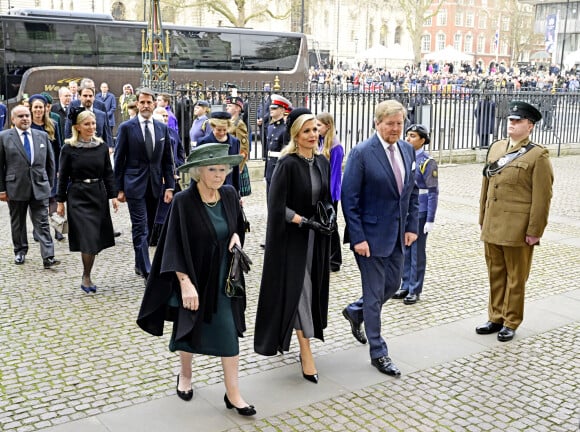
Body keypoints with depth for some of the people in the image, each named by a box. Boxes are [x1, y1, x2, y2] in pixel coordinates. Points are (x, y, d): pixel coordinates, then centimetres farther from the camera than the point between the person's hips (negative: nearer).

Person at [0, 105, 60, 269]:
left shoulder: (42, 136, 7)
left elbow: (50, 162, 12)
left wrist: (49, 184, 9)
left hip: (39, 187, 1)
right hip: (16, 187, -1)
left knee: (42, 224, -3)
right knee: (18, 223, 13)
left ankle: (48, 257, -7)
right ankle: (20, 251, 30)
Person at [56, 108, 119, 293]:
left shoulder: (102, 147, 5)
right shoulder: (69, 149, -3)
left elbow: (108, 174, 8)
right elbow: (63, 176, 0)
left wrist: (113, 195, 2)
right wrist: (60, 201, -1)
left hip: (99, 195, 3)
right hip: (78, 196, -3)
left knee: (96, 239, 5)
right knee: (88, 238, -10)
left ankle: (86, 278, 21)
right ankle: (87, 277, 7)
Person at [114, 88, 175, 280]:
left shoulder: (162, 128, 7)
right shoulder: (126, 127, -4)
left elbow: (167, 160, 9)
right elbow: (119, 160, -2)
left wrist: (169, 186, 2)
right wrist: (119, 188, -5)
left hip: (155, 185, 4)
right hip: (135, 185, -4)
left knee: (148, 228, 14)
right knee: (141, 229, -7)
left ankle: (139, 265, 29)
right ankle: (147, 272, -7)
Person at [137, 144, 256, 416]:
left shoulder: (229, 195, -4)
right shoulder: (183, 202, -18)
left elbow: (238, 225, 14)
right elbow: (175, 247, -17)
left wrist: (236, 236, -8)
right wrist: (186, 283, -22)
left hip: (224, 279, 3)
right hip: (194, 278, -3)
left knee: (229, 334, 2)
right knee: (190, 329, 16)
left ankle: (233, 393, 12)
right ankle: (185, 375, 41)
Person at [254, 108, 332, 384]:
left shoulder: (322, 162, 5)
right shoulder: (287, 164, -16)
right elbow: (277, 206, -17)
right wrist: (305, 221, -22)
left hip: (316, 237, 7)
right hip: (292, 237, -7)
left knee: (314, 287, 13)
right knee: (298, 288, -4)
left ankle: (302, 339, 33)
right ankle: (306, 354, 2)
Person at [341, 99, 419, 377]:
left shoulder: (407, 150, 5)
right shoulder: (362, 153, -14)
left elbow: (413, 191, 13)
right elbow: (349, 198, -14)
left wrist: (412, 225, 6)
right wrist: (357, 238, -17)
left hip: (397, 234, 7)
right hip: (371, 234, -7)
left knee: (393, 284, 17)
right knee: (374, 293, 3)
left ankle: (356, 311, 45)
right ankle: (378, 353, 16)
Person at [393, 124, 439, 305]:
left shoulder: (427, 162, -10)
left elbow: (433, 193, -11)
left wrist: (430, 220, -14)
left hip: (419, 214, -6)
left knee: (417, 252, 4)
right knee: (404, 251, 12)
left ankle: (415, 290, 14)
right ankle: (406, 286, 24)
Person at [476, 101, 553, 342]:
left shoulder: (538, 155, -8)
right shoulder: (496, 148, 10)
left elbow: (542, 197, -11)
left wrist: (535, 231, -13)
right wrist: (482, 219, 14)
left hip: (518, 230, -5)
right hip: (492, 228, 6)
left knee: (515, 278, 8)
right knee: (495, 275, 14)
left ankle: (511, 322, 20)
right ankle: (496, 318, 27)